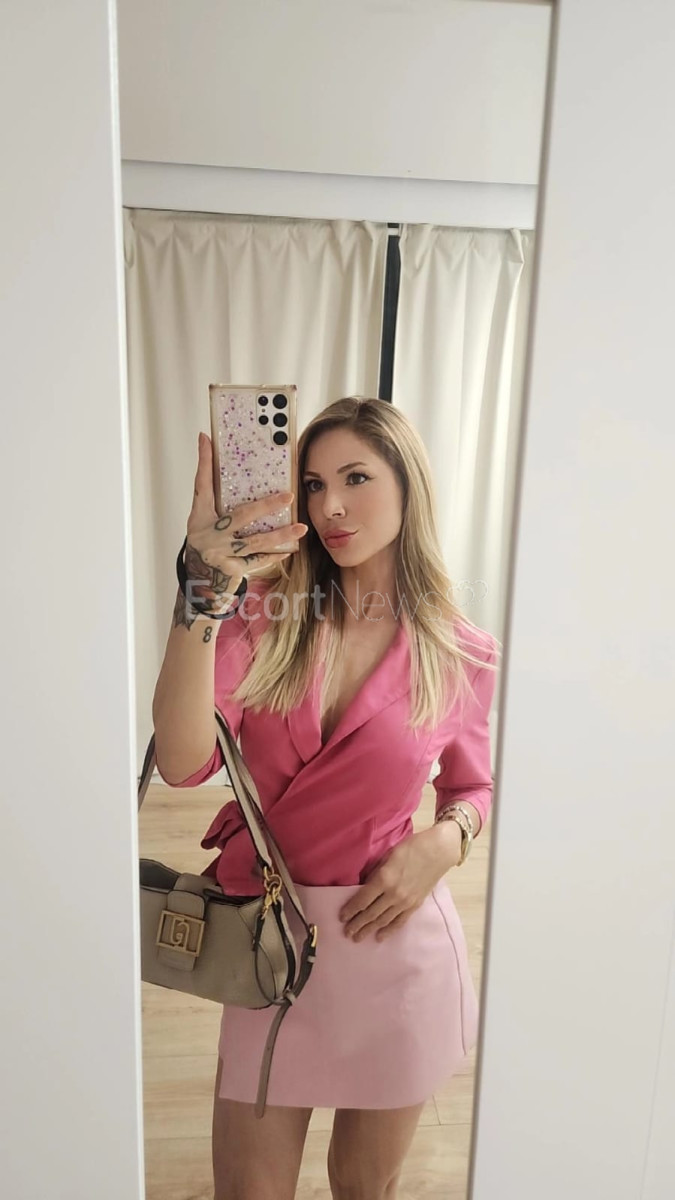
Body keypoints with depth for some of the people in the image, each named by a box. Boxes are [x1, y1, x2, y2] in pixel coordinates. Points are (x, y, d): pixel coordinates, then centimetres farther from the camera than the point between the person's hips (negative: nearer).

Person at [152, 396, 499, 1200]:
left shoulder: (463, 655, -9)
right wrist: (204, 594, -34)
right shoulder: (262, 615, -9)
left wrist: (443, 841, -13)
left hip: (394, 938, 0)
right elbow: (182, 762, -23)